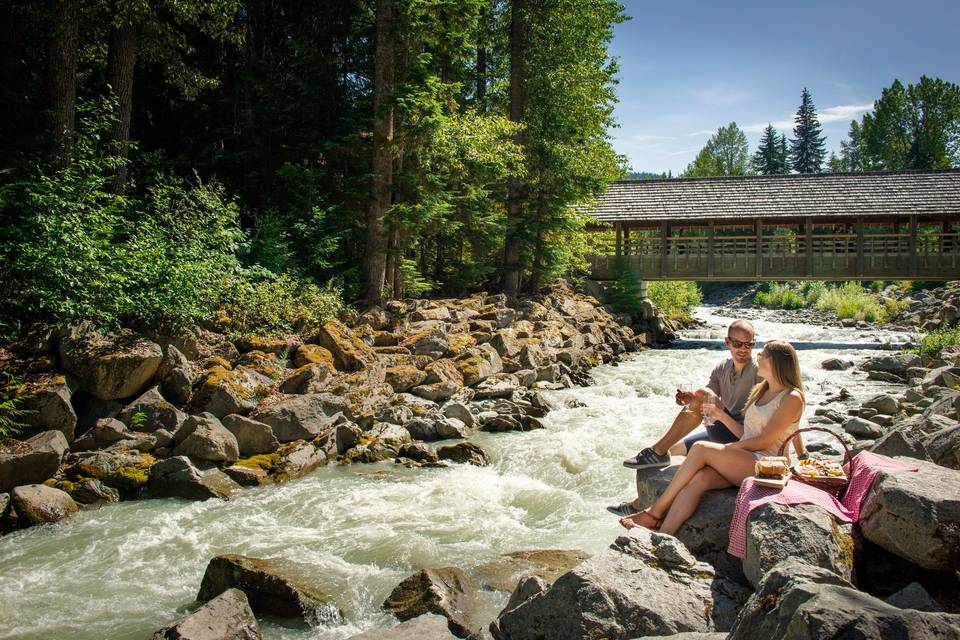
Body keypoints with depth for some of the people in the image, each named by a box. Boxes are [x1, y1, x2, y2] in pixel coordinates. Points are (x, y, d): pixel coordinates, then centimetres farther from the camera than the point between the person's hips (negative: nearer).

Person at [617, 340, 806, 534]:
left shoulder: (792, 398, -5)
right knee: (698, 478, -25)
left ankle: (656, 511, -21)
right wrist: (722, 416, 10)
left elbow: (764, 441, -11)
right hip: (742, 461, 7)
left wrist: (727, 448, -9)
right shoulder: (761, 391, 23)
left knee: (701, 449, -25)